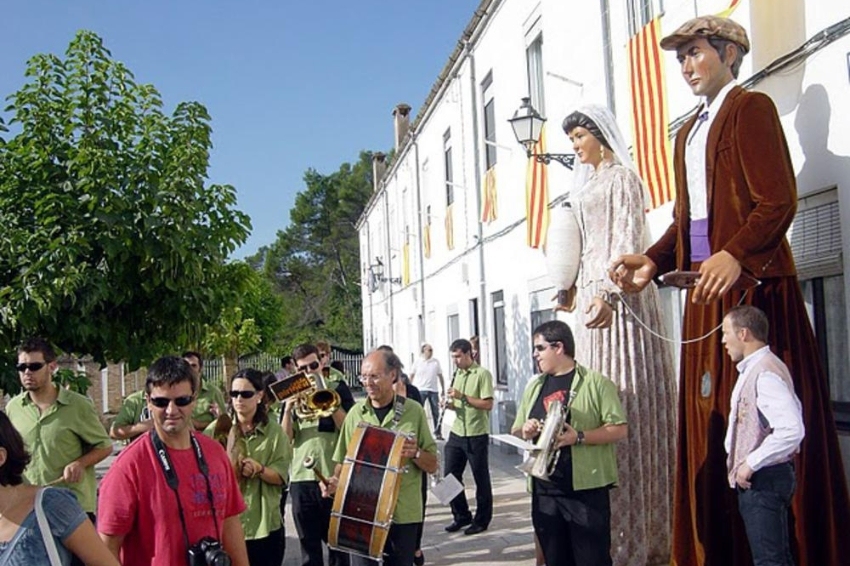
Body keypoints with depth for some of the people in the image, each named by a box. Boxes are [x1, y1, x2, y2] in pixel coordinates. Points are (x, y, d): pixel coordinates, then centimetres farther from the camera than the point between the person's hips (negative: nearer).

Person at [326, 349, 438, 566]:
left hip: (403, 514, -1)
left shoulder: (413, 411, -2)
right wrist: (336, 481, -11)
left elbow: (432, 466, 1)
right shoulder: (356, 413, 2)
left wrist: (415, 453, -19)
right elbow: (343, 461, 9)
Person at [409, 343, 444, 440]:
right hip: (420, 390, -2)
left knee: (436, 412, 4)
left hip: (433, 390, 2)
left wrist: (443, 388, 8)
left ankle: (438, 433, 11)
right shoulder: (418, 362, 1)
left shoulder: (436, 362, 6)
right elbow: (412, 376, 6)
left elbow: (440, 376, 10)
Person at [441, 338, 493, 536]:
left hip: (477, 435, -7)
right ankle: (461, 516, 22)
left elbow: (488, 404, -17)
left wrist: (462, 396, -22)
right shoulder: (458, 374, 13)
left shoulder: (482, 374, -10)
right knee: (451, 475, 8)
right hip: (456, 434, 7)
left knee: (481, 479, 5)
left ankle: (481, 520, 17)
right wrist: (450, 404, -2)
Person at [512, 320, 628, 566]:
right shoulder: (534, 386, 14)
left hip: (586, 490, -5)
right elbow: (515, 430, 20)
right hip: (544, 491, 6)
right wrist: (524, 432, -3)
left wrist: (579, 437, -21)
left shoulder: (595, 382, -3)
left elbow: (619, 429, -8)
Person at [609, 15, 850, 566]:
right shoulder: (690, 131, 22)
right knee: (712, 421, 6)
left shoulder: (751, 107, -2)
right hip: (706, 288, 8)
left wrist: (735, 255, -28)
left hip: (750, 282, -8)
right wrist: (653, 260, 4)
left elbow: (779, 201, -13)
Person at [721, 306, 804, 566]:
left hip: (763, 479, -11)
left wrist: (751, 463, -22)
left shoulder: (765, 372, -20)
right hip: (758, 479, 11)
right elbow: (793, 408, 23)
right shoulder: (753, 369, 13)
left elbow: (792, 430, -30)